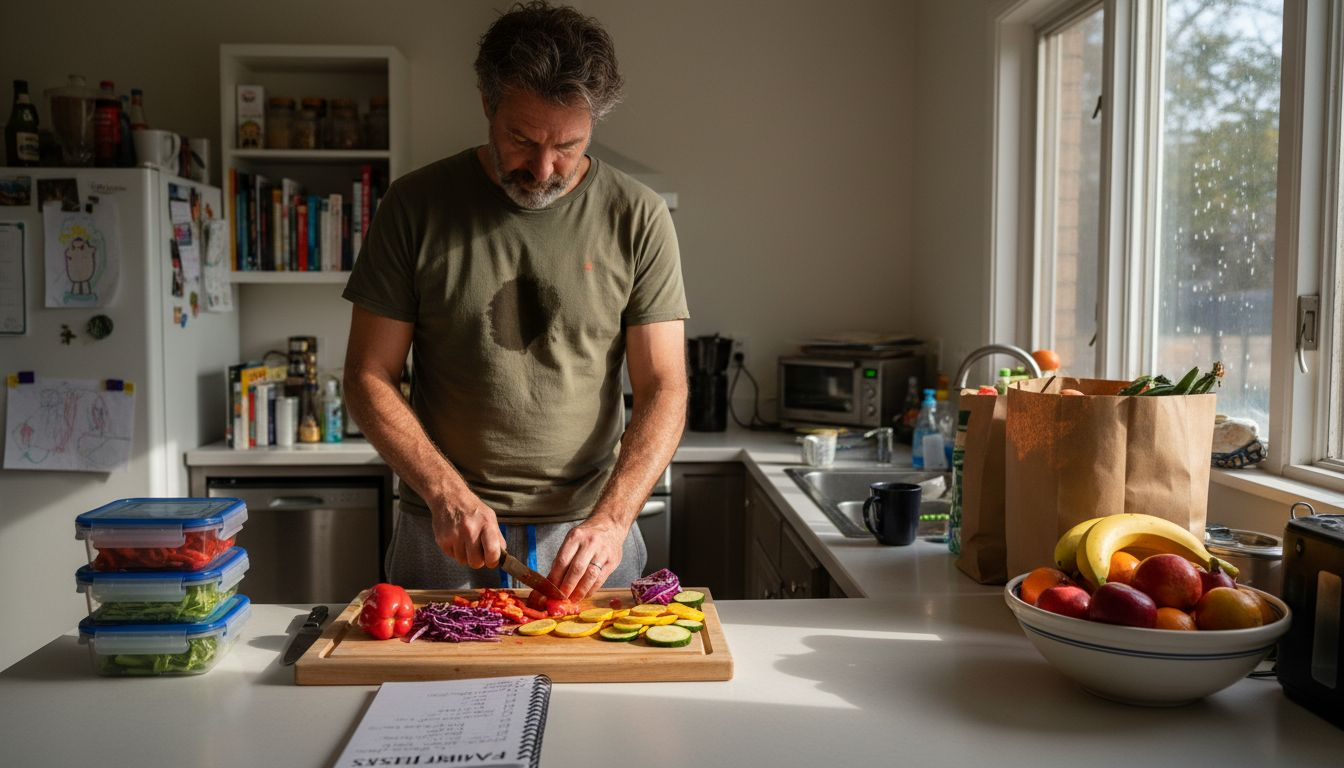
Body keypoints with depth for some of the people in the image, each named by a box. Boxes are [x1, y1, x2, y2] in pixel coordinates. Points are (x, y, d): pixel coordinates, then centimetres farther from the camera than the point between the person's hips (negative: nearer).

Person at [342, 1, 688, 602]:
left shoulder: (637, 219, -5)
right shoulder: (416, 205, -4)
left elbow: (663, 389, -6)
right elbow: (370, 377, -3)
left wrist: (611, 519, -19)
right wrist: (447, 492, -15)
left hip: (587, 532, 0)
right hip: (443, 531, 1)